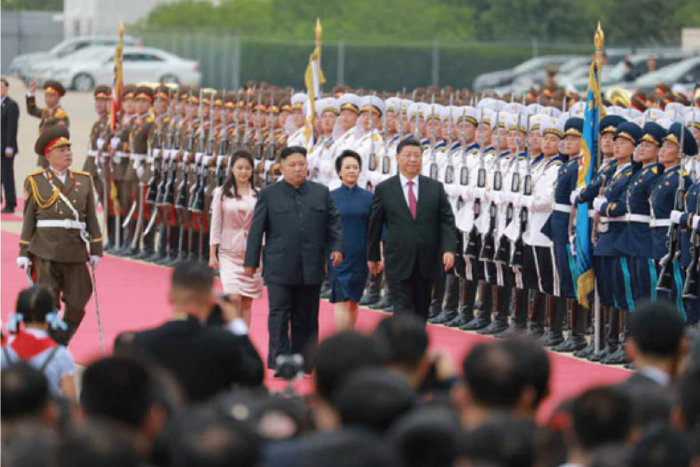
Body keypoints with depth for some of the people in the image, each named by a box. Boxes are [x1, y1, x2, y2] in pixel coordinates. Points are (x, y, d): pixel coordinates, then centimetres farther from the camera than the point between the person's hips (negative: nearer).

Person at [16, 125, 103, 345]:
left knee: (77, 304, 3)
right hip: (46, 251, -3)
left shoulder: (83, 180, 14)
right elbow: (28, 219, 6)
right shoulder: (35, 182, 6)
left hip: (75, 250, 3)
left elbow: (91, 217, 14)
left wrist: (95, 249, 9)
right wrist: (24, 252, 2)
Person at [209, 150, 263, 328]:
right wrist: (212, 255, -1)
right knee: (234, 298, -14)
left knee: (247, 302, 4)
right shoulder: (222, 193, 1)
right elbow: (215, 225, 2)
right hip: (229, 253, -2)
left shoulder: (258, 195, 3)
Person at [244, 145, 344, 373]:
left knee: (306, 318, 7)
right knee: (279, 316, -5)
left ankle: (304, 363, 12)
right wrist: (251, 261, 2)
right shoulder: (268, 194, 5)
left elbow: (334, 223, 12)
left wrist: (337, 247, -4)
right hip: (279, 268, -2)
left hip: (311, 268, 2)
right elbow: (256, 229, 5)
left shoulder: (321, 193, 11)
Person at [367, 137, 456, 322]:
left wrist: (449, 249, -12)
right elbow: (375, 225, 8)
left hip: (426, 264, 2)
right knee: (404, 312, -9)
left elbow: (447, 221, 3)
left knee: (421, 312, 13)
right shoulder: (384, 189, 2)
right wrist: (373, 256, 10)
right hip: (398, 263, -2)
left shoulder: (435, 188, 7)